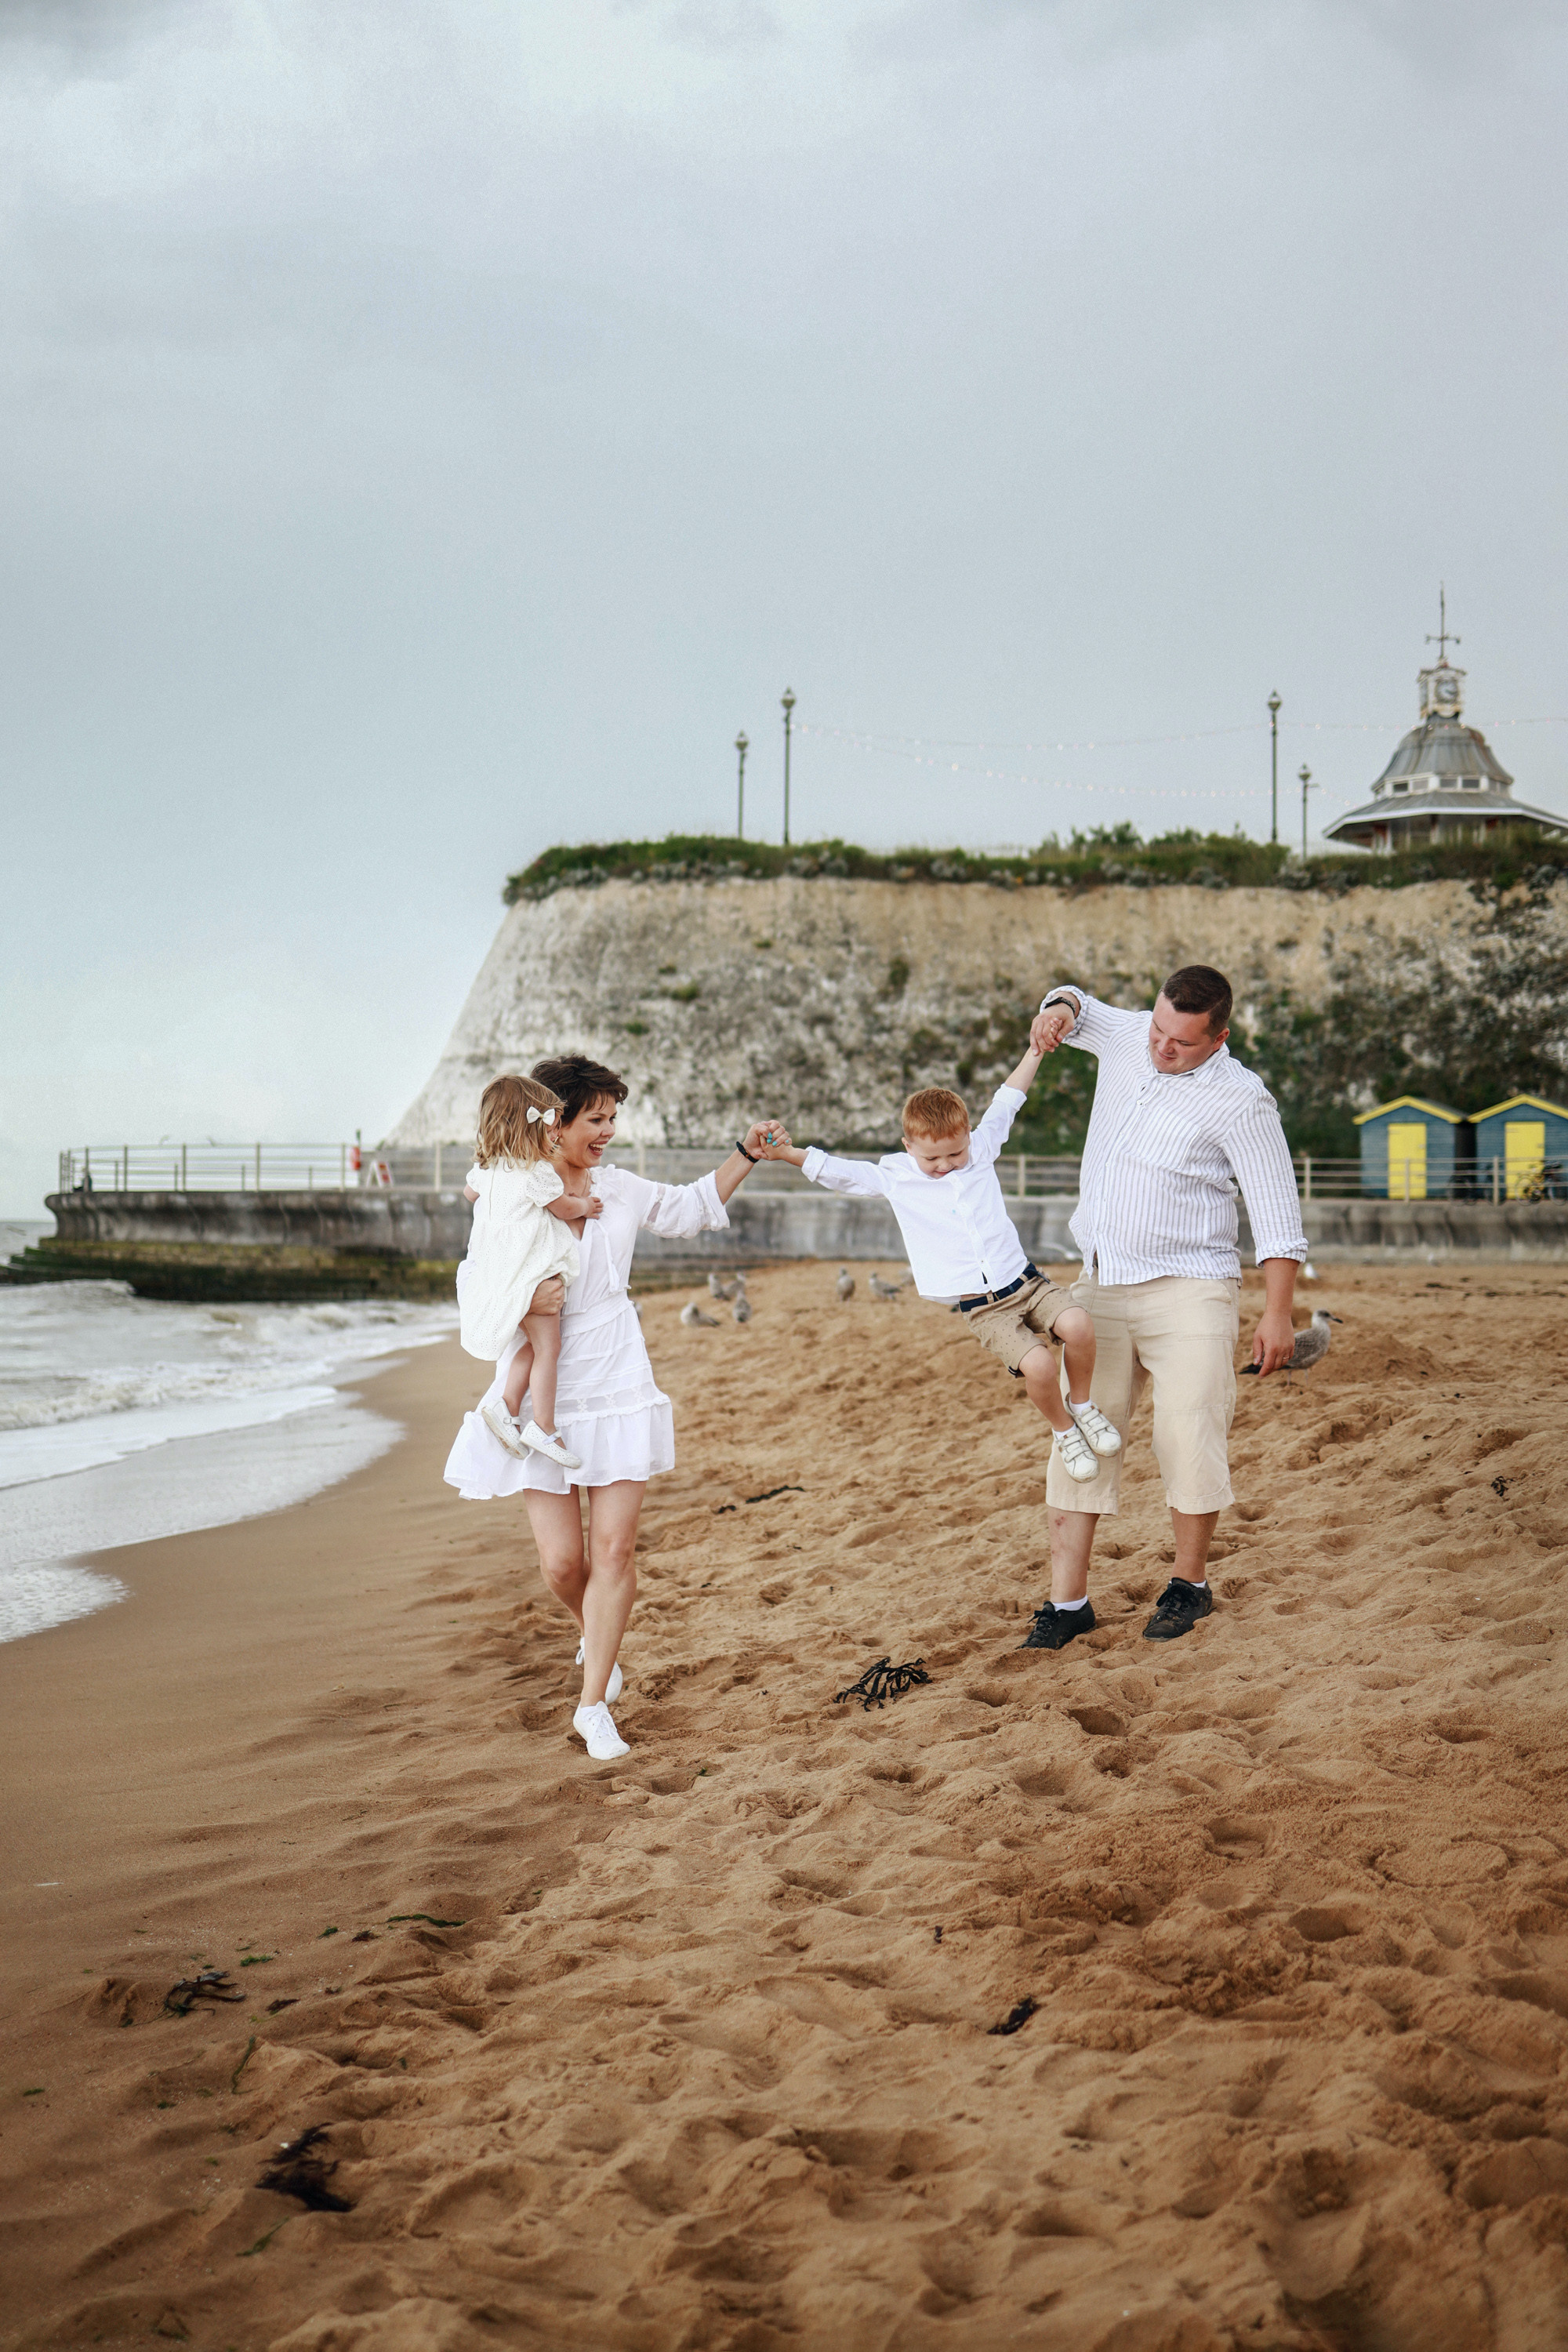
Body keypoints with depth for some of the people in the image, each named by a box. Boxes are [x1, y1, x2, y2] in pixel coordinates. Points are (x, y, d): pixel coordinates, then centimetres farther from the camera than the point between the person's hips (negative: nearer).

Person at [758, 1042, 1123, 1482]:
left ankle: (1080, 1403, 4)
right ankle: (1064, 1432, 3)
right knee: (1037, 1366, -26)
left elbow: (1005, 1103, 20)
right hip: (983, 1308, -3)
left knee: (1078, 1325, -25)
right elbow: (838, 1172, 7)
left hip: (1024, 1279, 3)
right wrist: (790, 1154, -2)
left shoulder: (980, 1150, 9)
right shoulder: (894, 1177, 4)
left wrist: (1034, 1052, 23)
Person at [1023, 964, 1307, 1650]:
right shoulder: (1126, 1038, 4)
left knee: (1188, 1440, -8)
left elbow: (1277, 1214, -10)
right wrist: (1060, 1008, 1)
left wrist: (1277, 1314, -15)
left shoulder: (1240, 1101, -11)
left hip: (1188, 1291, -5)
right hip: (1099, 1287, 5)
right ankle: (1067, 1601, 3)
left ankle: (1190, 1585, 13)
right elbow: (1077, 1005, 26)